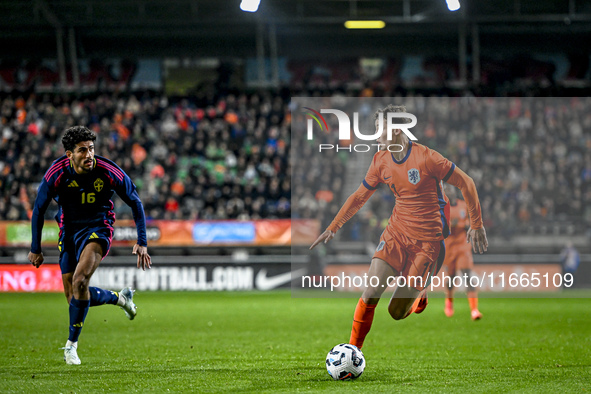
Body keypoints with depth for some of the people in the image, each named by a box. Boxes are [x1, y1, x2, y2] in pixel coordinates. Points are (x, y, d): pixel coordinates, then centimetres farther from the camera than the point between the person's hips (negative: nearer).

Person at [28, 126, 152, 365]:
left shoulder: (109, 172, -20)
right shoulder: (56, 173, -18)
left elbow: (135, 202, -6)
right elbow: (39, 209, -3)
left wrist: (142, 243, -8)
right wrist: (35, 249, 2)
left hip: (98, 229, -3)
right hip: (69, 230, 3)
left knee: (79, 280, -27)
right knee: (73, 297, 1)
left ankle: (72, 344, -12)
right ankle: (119, 298, 30)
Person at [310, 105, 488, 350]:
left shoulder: (425, 158, -17)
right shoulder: (381, 160, 2)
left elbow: (466, 184, -9)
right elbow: (360, 196, 14)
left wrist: (476, 225, -4)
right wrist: (333, 228, 10)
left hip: (427, 240, -4)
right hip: (396, 232, 5)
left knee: (397, 312, -3)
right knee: (370, 294, -13)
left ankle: (419, 296, 31)